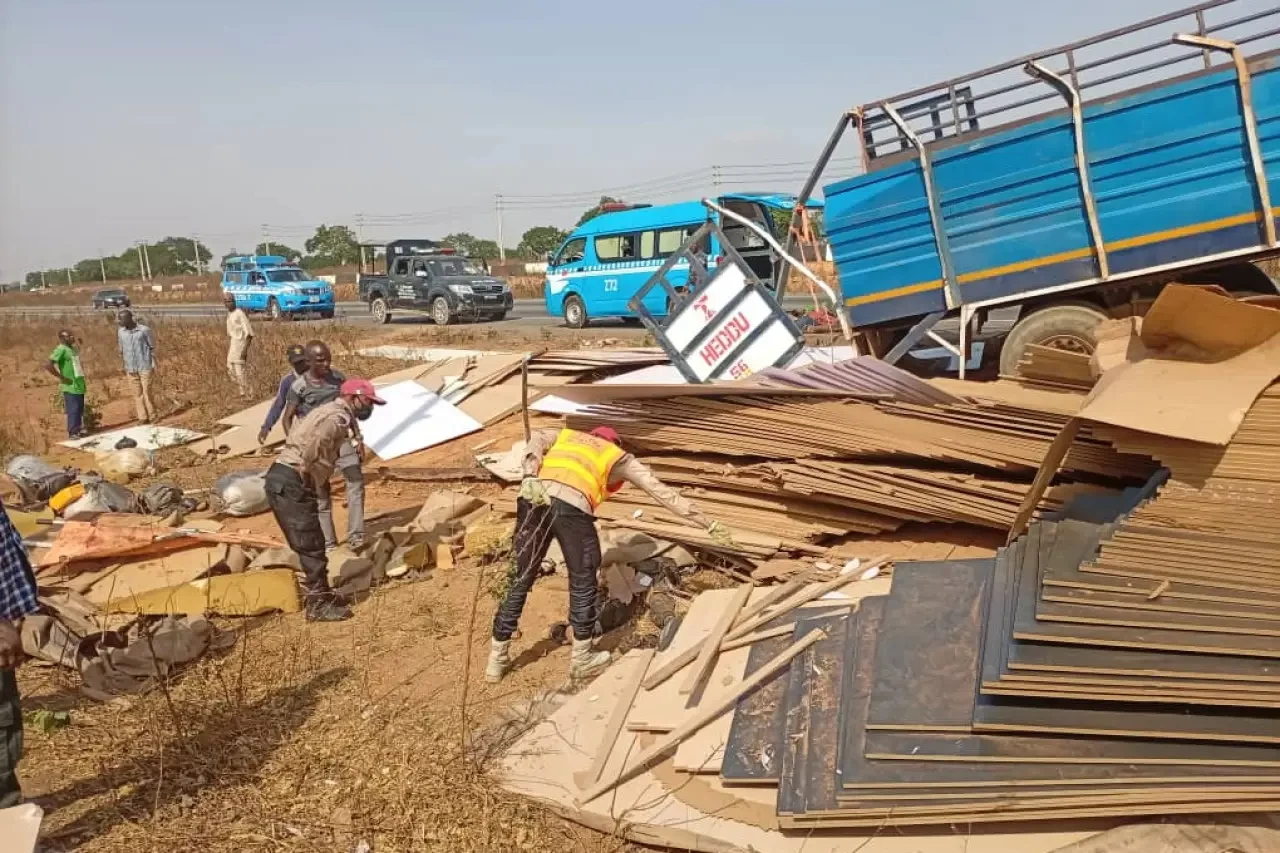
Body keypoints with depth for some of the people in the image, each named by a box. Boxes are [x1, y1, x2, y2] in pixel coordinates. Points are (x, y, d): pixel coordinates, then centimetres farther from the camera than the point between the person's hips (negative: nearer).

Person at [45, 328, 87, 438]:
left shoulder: (74, 348, 12)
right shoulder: (61, 349, -14)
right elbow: (48, 365, -24)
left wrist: (82, 371, 14)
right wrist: (62, 378, -19)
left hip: (79, 385, 9)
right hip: (70, 386, -9)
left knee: (79, 410, 14)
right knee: (73, 410, -5)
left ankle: (78, 430, 23)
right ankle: (72, 433, 1)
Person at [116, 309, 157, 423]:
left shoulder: (144, 330, -9)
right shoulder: (121, 332, 4)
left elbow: (152, 347, -3)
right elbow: (122, 350, 13)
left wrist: (154, 363, -7)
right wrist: (123, 366, 12)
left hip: (145, 367, -4)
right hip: (130, 368, 4)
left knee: (147, 392, -3)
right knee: (137, 394, 5)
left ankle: (152, 417, 6)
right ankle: (143, 418, 10)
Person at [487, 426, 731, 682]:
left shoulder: (564, 436, 37)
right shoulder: (619, 457, 29)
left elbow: (535, 441, 13)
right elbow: (663, 492, 27)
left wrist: (530, 478, -4)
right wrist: (708, 523, 31)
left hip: (534, 500, 4)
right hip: (572, 508, -3)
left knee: (521, 580, 19)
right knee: (582, 583, 18)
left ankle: (498, 659, 28)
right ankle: (581, 657, 31)